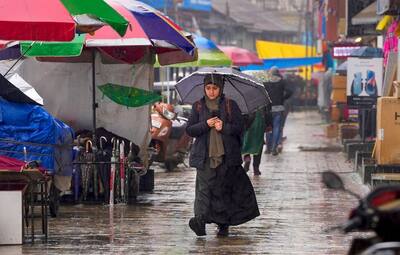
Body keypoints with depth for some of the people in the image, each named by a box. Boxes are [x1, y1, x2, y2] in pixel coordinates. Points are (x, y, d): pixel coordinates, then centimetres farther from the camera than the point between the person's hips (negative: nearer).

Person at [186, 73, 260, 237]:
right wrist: (205, 125, -10)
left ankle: (224, 224, 10)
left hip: (227, 156, 0)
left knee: (225, 189, 2)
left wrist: (224, 127, -14)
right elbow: (189, 130, 6)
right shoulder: (198, 107, 10)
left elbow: (239, 127, 3)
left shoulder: (230, 105, 7)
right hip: (205, 156, 0)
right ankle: (201, 219, -27)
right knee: (205, 187, -13)